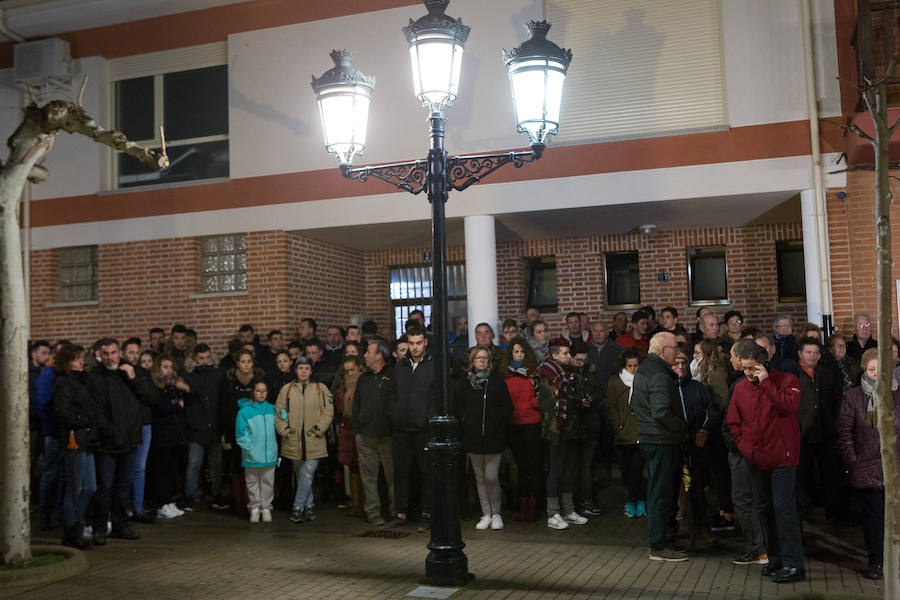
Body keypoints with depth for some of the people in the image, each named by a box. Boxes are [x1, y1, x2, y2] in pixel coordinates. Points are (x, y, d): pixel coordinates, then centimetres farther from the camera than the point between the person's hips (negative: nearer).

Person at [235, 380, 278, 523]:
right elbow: (240, 435, -5)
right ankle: (254, 508, 19)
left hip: (269, 454, 3)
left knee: (268, 482, 8)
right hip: (251, 456, -3)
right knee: (253, 483, 8)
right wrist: (250, 448, -12)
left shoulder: (271, 409, 7)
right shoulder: (244, 411, -5)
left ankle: (266, 507, 19)